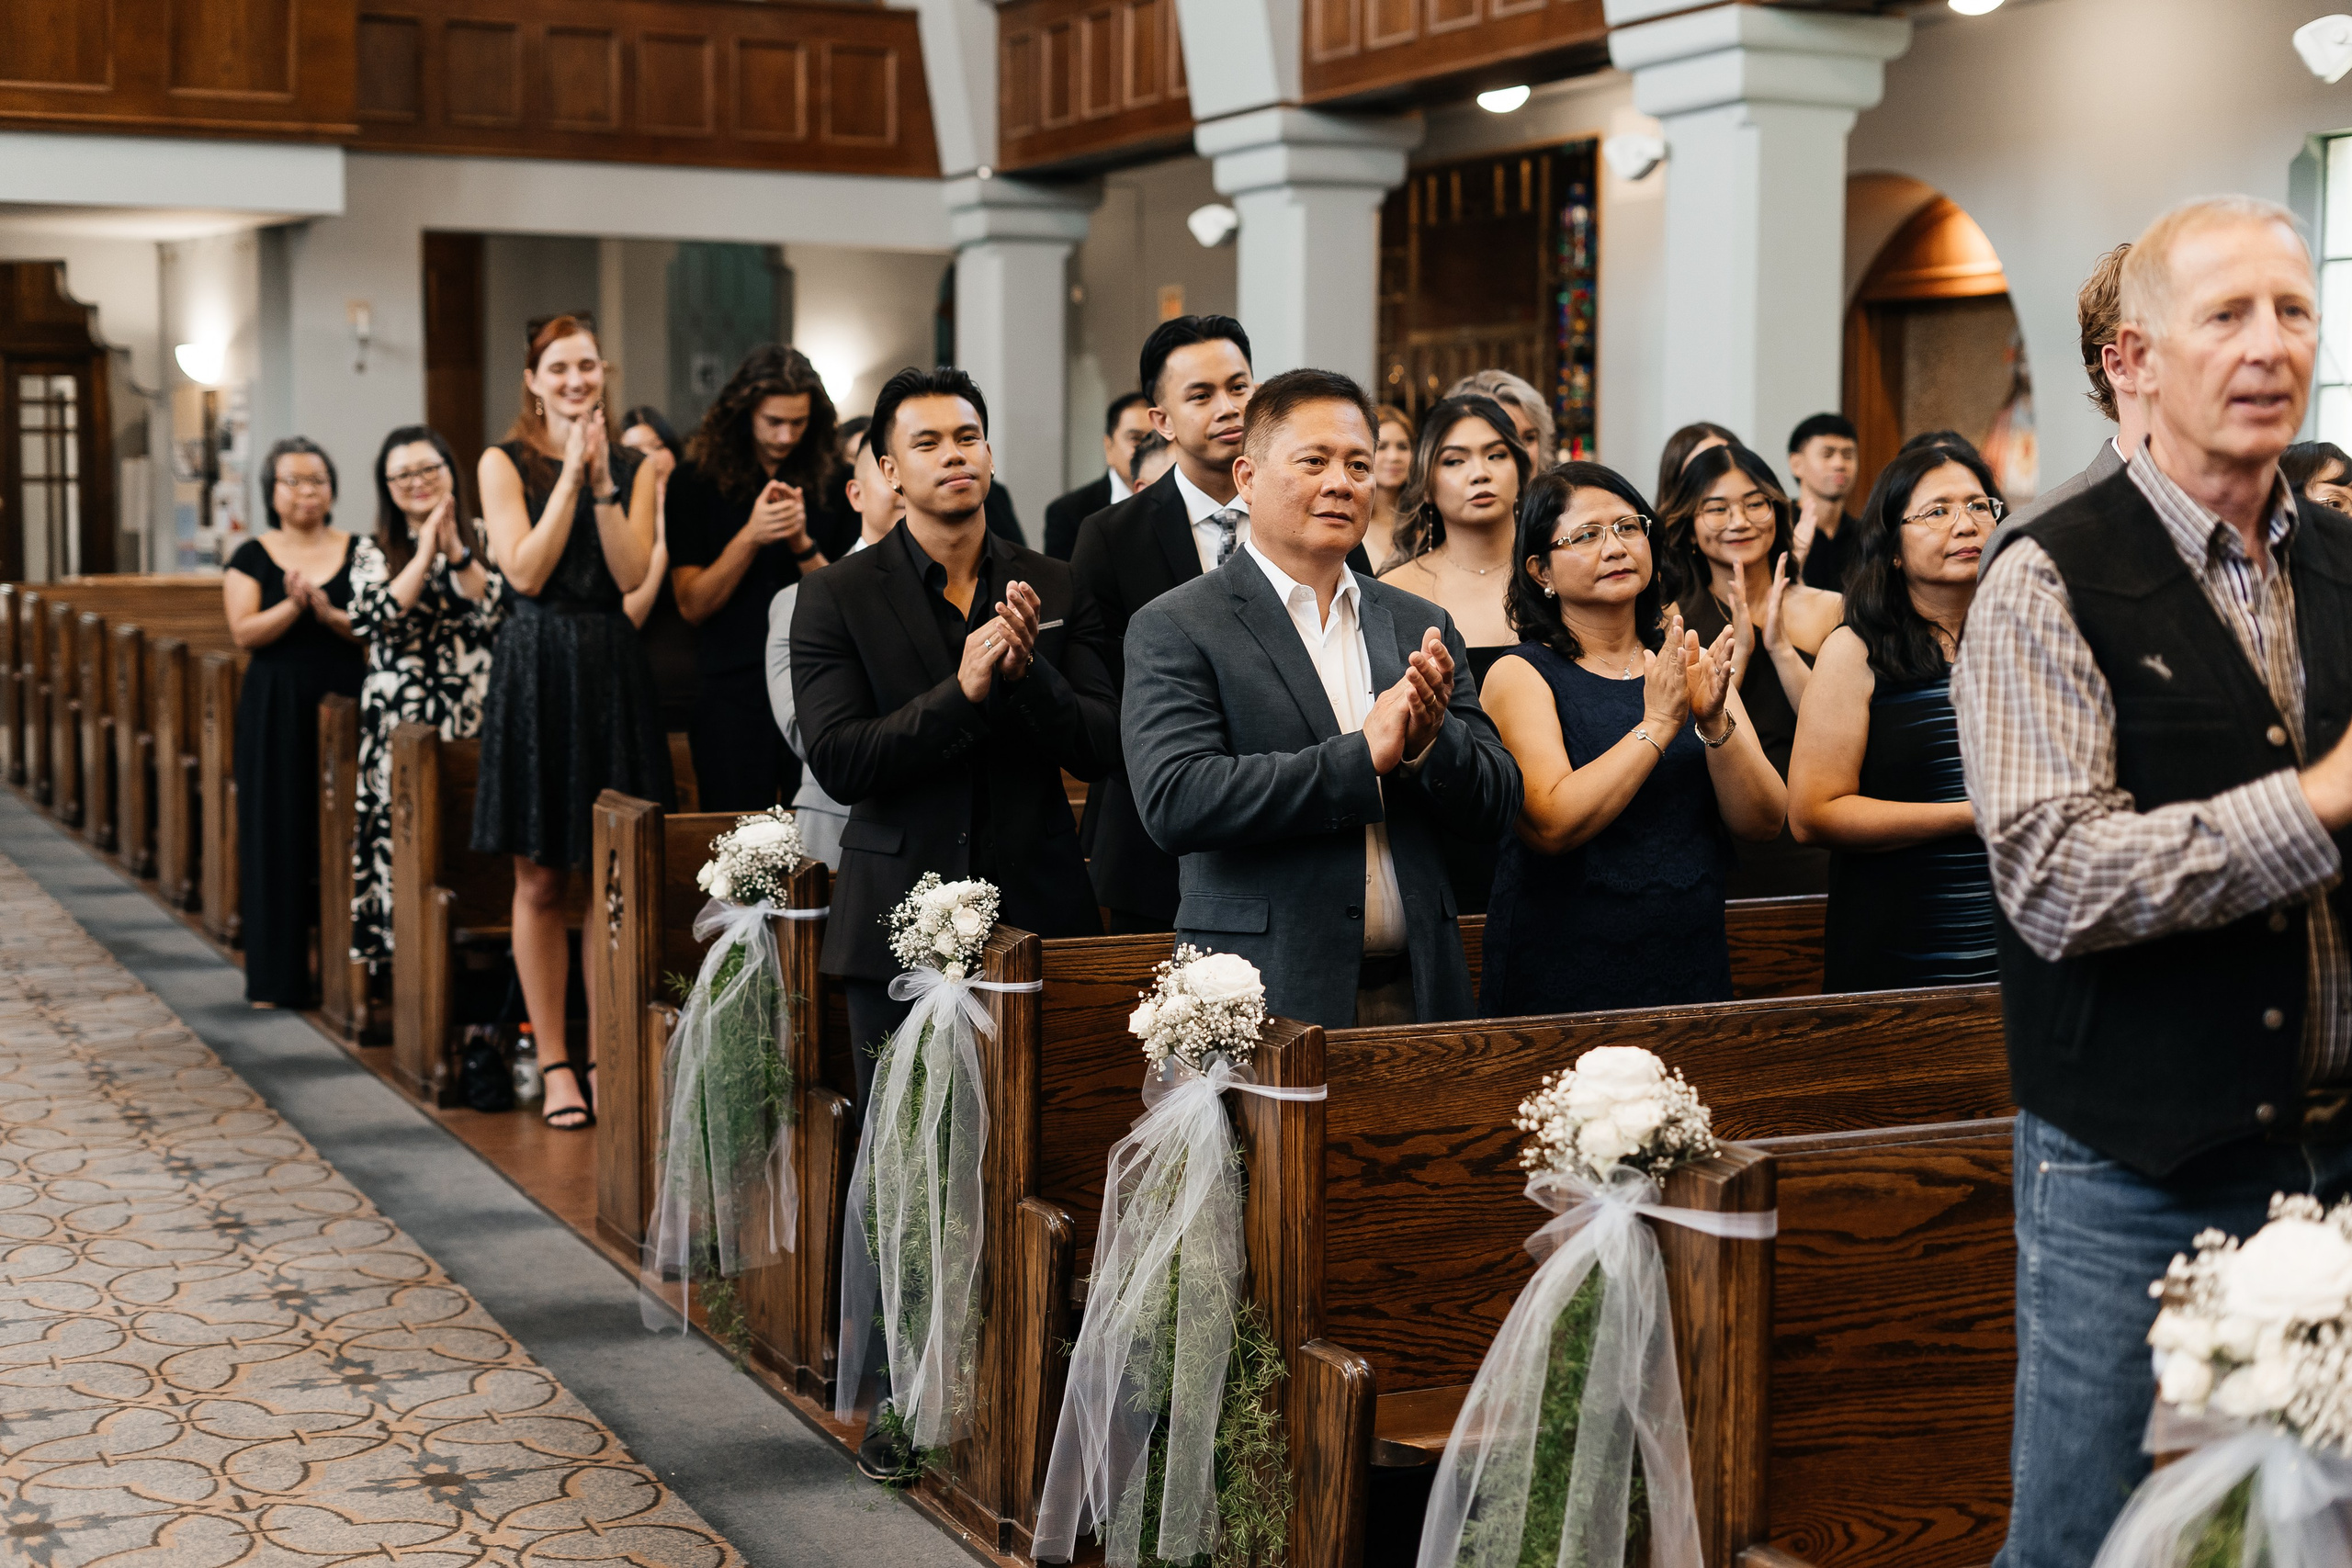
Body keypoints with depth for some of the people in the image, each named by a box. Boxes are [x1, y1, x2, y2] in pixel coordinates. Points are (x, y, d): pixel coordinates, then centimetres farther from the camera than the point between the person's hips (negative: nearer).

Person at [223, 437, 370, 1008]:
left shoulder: (360, 552, 7)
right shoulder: (251, 557, 5)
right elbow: (244, 632, -6)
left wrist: (330, 613, -17)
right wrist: (292, 606, -21)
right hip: (276, 711, 0)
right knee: (280, 835, 0)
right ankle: (279, 976, 5)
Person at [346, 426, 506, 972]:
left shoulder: (483, 539, 10)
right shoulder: (376, 554, 12)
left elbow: (502, 612, -4)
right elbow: (370, 621, -7)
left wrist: (456, 553, -9)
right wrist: (425, 553, -5)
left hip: (474, 720, 0)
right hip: (401, 722, 1)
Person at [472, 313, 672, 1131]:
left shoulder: (633, 466, 8)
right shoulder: (505, 463, 1)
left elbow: (632, 573, -4)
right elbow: (525, 572, -10)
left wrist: (602, 482, -12)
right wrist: (571, 475, -11)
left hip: (613, 670, 2)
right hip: (537, 671, -2)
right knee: (539, 882, 2)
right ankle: (554, 1063, 10)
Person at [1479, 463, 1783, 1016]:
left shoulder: (1692, 663, 7)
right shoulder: (1521, 675, -6)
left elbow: (1763, 822, -1)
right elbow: (1550, 825, -20)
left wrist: (1715, 722, -17)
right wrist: (1659, 724, -20)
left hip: (1691, 967, 4)